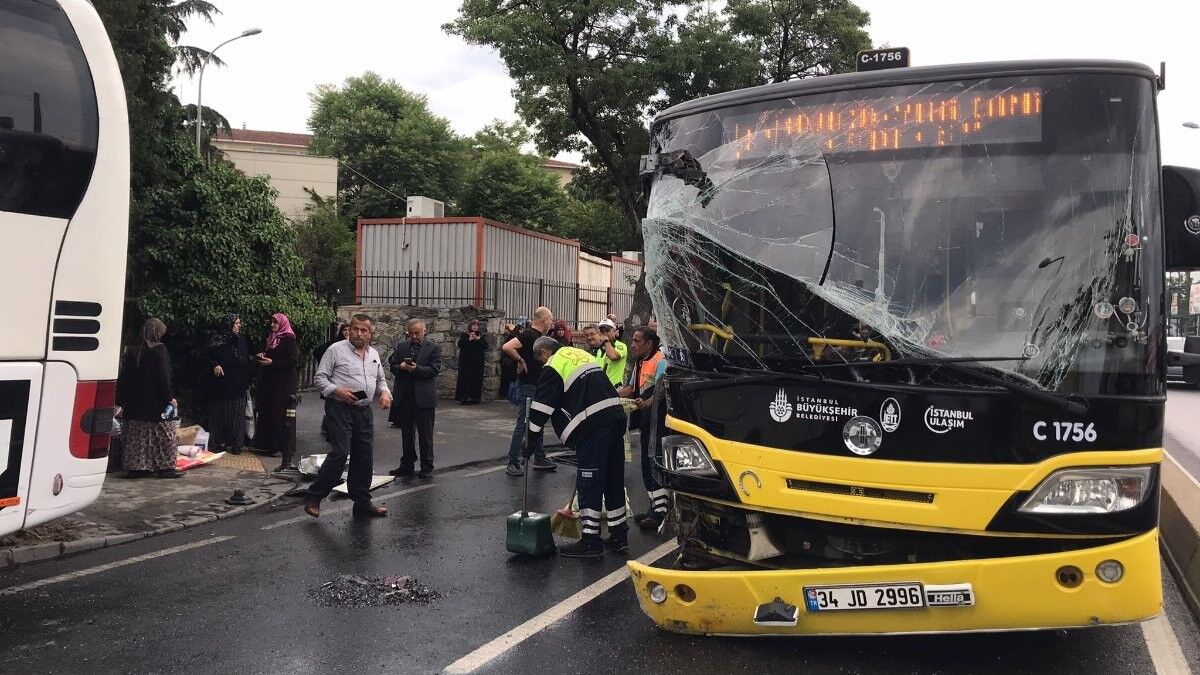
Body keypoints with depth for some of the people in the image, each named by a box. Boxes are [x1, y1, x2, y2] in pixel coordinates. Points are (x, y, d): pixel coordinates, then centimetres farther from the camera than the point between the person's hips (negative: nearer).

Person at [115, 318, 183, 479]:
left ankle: (136, 467, 13)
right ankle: (165, 467, 0)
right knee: (164, 435, 1)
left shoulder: (132, 351, 8)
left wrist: (121, 401, 15)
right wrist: (170, 397, -10)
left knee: (136, 436, 11)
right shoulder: (159, 350, -10)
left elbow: (123, 377, 11)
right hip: (156, 402, -6)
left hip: (134, 404, 6)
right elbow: (163, 377, -15)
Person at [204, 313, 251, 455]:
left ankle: (235, 443, 11)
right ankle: (218, 442, 11)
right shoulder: (215, 339, -4)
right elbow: (207, 357, -4)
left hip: (238, 386, 4)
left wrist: (247, 381, 5)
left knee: (236, 415, 4)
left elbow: (247, 362, 11)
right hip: (220, 385, -4)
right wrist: (214, 365, -23)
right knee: (220, 414, 3)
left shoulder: (241, 341, 9)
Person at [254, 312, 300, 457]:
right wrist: (263, 356, 7)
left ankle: (279, 446, -1)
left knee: (279, 413, -7)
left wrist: (272, 362, -19)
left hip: (284, 382, -8)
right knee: (266, 411, 7)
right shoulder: (271, 337, 15)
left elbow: (293, 361, -17)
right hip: (269, 380, 8)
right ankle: (266, 445, 13)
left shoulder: (289, 340, -9)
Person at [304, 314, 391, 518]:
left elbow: (381, 379, 25)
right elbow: (319, 378, -4)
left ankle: (362, 503, 17)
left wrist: (385, 392, 5)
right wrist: (337, 390, -19)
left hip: (364, 410, 6)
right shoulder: (336, 350, -3)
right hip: (340, 409, -6)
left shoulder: (374, 354, 15)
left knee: (365, 458, 7)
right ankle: (314, 497, 0)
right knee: (340, 453, -14)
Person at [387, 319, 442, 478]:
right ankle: (407, 465, 24)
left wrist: (416, 369, -21)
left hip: (424, 397, -4)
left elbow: (434, 369, -9)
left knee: (425, 435, 4)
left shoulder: (434, 348, -3)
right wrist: (402, 367, -14)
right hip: (404, 397, 4)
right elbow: (392, 366, 8)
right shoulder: (400, 346, 9)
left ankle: (427, 467, 13)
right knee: (406, 433, 14)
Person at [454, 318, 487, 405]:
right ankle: (464, 398, -6)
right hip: (466, 361, -2)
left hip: (477, 362, 2)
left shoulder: (481, 336, 12)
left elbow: (486, 346, 0)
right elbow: (460, 344, -8)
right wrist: (469, 339, -17)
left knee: (476, 379, 0)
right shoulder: (464, 335, 6)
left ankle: (475, 397, 4)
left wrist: (478, 339, -12)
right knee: (465, 378, -6)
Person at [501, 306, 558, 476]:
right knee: (522, 425, -5)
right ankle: (513, 463, 1)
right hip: (527, 387, -10)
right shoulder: (529, 334, -17)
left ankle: (540, 459, 26)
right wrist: (520, 361, -19)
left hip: (538, 386, 10)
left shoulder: (539, 336, 12)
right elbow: (507, 347, -30)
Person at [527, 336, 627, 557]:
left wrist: (532, 438, 6)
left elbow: (541, 407, -2)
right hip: (615, 416, 8)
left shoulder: (553, 367, 0)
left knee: (589, 481, -2)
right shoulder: (582, 354, 24)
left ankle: (591, 541, 2)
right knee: (614, 479, 14)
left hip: (593, 425, -8)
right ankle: (618, 536, 23)